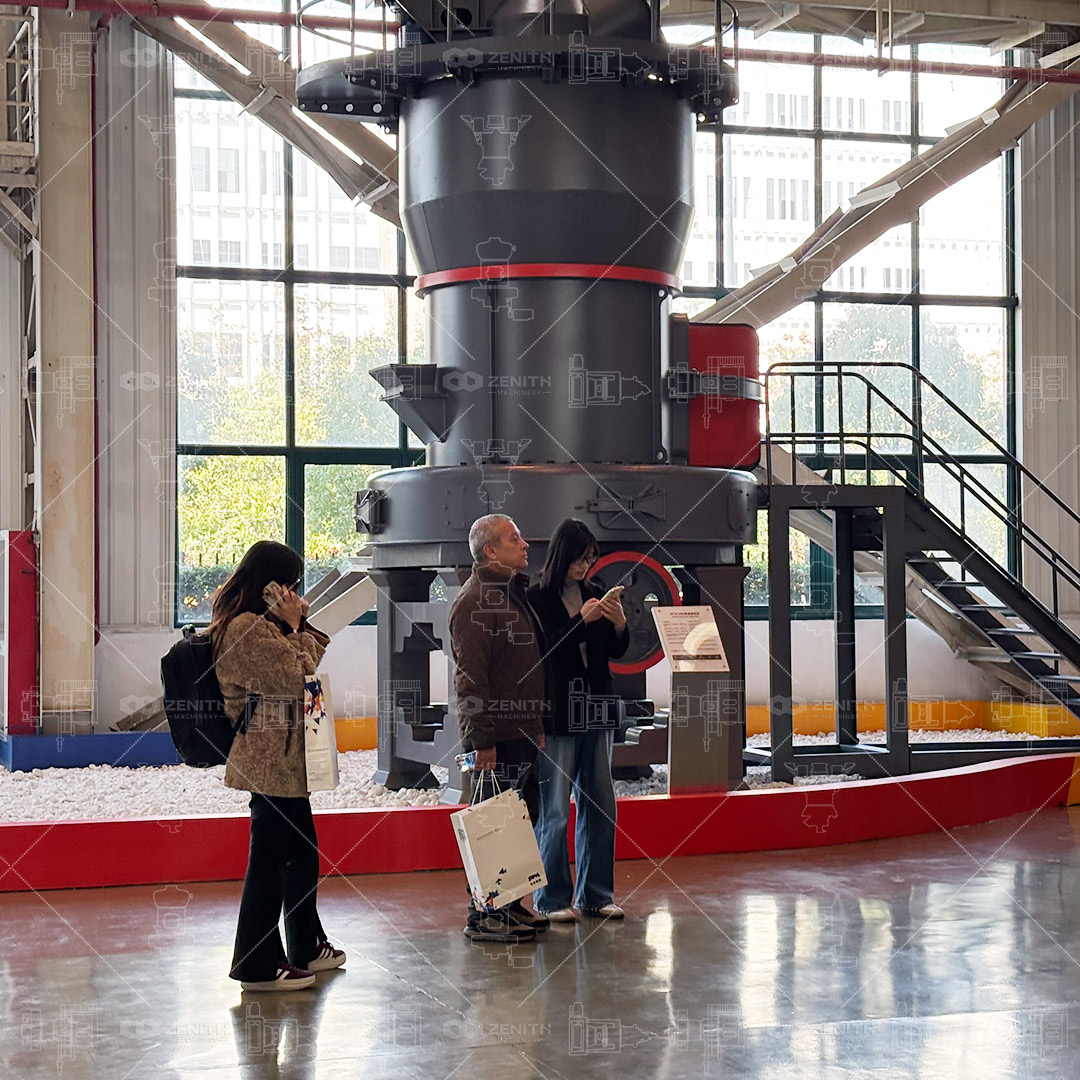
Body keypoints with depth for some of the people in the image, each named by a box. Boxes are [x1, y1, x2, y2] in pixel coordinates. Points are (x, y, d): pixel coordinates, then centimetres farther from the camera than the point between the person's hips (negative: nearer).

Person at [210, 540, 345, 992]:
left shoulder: (260, 624, 16)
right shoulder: (249, 628, -18)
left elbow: (301, 668, 19)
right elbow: (298, 679, -18)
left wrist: (301, 625, 7)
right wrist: (296, 626, -8)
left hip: (282, 758, 11)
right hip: (271, 762, -11)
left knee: (301, 852, 19)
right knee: (270, 859, -5)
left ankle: (307, 947, 32)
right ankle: (258, 966, 3)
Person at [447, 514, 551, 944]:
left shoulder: (513, 594, 18)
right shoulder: (474, 602, -13)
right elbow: (471, 676, -19)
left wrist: (537, 726, 22)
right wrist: (482, 739, -22)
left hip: (522, 730, 10)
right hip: (497, 736, -10)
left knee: (524, 817, 13)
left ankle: (509, 904, 22)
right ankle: (484, 916, 0)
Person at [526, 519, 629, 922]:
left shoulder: (594, 595, 12)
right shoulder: (537, 599, -5)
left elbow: (617, 651, 16)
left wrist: (619, 624, -4)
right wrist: (581, 621, -18)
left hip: (596, 711, 6)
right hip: (556, 713, -6)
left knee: (600, 805, 8)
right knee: (553, 810, -4)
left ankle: (596, 894, 17)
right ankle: (552, 899, 4)